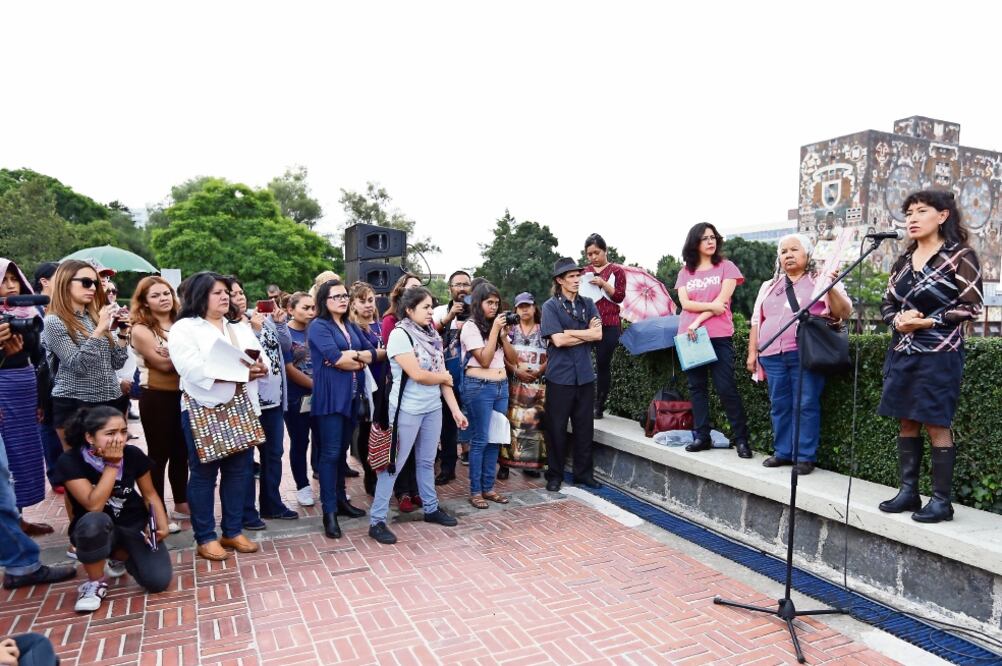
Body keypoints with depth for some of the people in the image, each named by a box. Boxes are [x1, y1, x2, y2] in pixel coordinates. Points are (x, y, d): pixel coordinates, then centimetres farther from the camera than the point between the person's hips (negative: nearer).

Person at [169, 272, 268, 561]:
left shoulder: (241, 329, 17)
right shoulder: (184, 328, -4)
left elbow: (264, 360, 8)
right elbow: (192, 369, -18)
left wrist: (259, 368, -16)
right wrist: (238, 371, -18)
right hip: (203, 409, -6)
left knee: (239, 470, 9)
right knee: (204, 473, 3)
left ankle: (233, 531, 21)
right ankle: (205, 538, 12)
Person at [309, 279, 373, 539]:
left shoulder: (351, 326, 15)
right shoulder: (318, 326, -6)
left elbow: (373, 353, 5)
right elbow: (335, 358, -19)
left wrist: (351, 355, -12)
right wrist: (360, 360, -4)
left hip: (352, 395, 7)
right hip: (331, 396, -7)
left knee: (342, 450, 14)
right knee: (330, 452, -6)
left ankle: (340, 500, 24)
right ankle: (329, 512, -1)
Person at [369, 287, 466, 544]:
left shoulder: (431, 335, 7)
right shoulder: (399, 335, -14)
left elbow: (444, 376, 7)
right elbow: (417, 375, -20)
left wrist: (455, 409, 3)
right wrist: (443, 376, -3)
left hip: (433, 407, 7)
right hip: (407, 410, -7)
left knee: (427, 461, 18)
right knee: (393, 464, 1)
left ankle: (431, 508, 33)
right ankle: (377, 521, 9)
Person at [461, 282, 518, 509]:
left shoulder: (497, 324, 13)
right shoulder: (471, 327, -7)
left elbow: (513, 359, 10)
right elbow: (484, 360, -15)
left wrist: (504, 334, -3)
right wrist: (494, 330, -13)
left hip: (501, 386, 7)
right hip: (479, 387, -7)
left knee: (495, 439, 9)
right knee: (480, 440, -3)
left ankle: (488, 487, 18)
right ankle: (475, 491, 6)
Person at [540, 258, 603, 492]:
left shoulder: (588, 304, 9)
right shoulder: (551, 306, -3)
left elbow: (598, 334, -3)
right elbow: (557, 340, -14)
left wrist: (568, 332, -9)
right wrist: (586, 334, -6)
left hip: (584, 374, 4)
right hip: (559, 375, -4)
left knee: (585, 426, 10)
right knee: (557, 427, 4)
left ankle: (584, 473, 23)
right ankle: (554, 475, 17)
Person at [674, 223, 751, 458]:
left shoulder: (725, 266, 4)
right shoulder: (685, 271, 12)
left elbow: (722, 301, -7)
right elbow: (685, 303, 1)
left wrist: (698, 321, -12)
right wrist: (711, 306, -13)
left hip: (719, 336, -4)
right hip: (690, 336, 4)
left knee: (726, 388, -6)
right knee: (697, 387, 5)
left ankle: (741, 438, 1)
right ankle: (702, 436, 10)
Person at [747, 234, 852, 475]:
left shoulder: (822, 281, 7)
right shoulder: (769, 286, 20)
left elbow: (844, 313, -2)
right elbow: (757, 322, 20)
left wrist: (831, 289, -17)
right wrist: (752, 352, 14)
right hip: (773, 356, 4)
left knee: (806, 405, -4)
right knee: (779, 406, 7)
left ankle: (805, 456, 3)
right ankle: (783, 452, 17)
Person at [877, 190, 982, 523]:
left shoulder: (960, 256, -5)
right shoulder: (903, 260, 12)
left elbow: (972, 306, -10)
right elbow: (887, 304, 14)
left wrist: (929, 322, -17)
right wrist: (898, 319, -7)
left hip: (938, 353, -6)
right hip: (902, 352, 6)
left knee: (936, 425, -4)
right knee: (906, 423, 9)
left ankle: (941, 500, 6)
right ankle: (908, 491, 18)